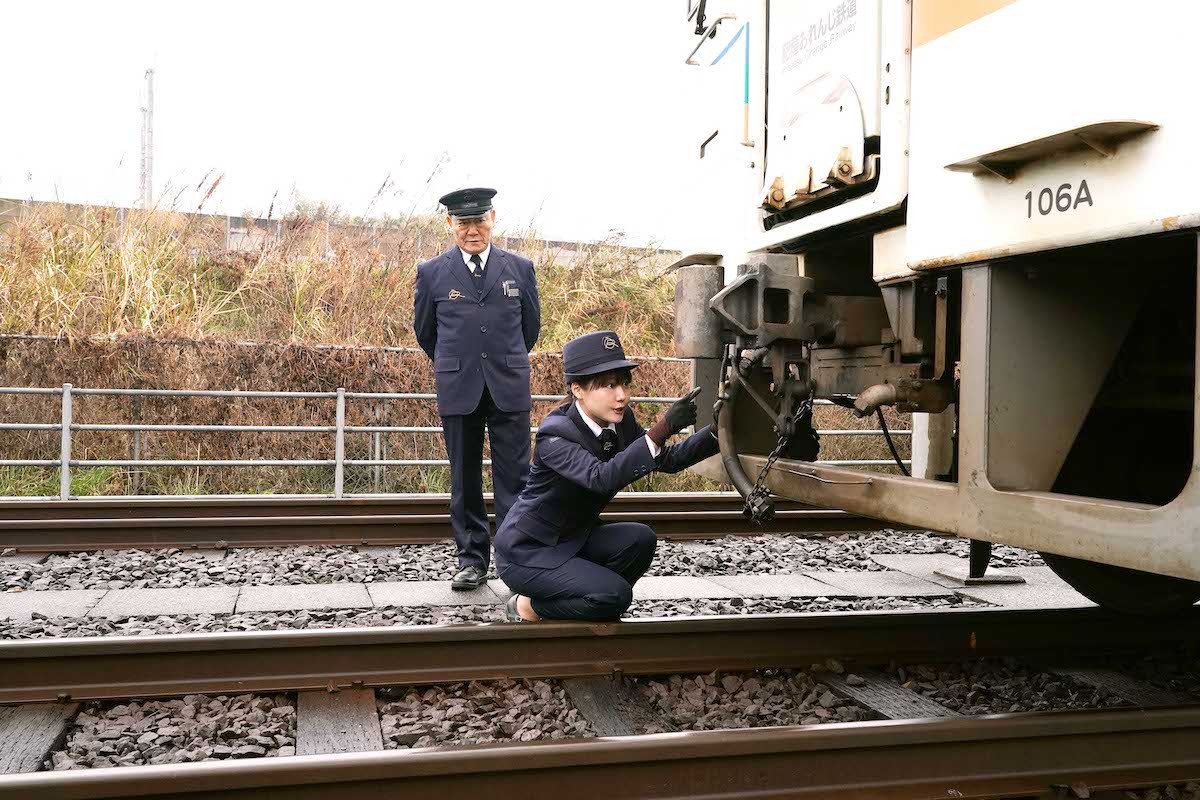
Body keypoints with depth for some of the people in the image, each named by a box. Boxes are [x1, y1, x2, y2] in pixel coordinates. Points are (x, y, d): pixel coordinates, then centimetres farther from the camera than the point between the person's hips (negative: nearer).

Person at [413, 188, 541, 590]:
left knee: (514, 478, -1)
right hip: (457, 391, 0)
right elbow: (424, 331, 14)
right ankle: (472, 560, 15)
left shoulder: (520, 268, 4)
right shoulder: (431, 273, 2)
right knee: (464, 481, 6)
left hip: (510, 390, 0)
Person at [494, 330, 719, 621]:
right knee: (615, 595, -24)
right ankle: (527, 608, 0)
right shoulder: (554, 436, -26)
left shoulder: (620, 423, -3)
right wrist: (661, 429, -49)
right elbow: (601, 478, -42)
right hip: (526, 551, -8)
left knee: (639, 539, -17)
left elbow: (669, 459, 1)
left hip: (573, 538, 8)